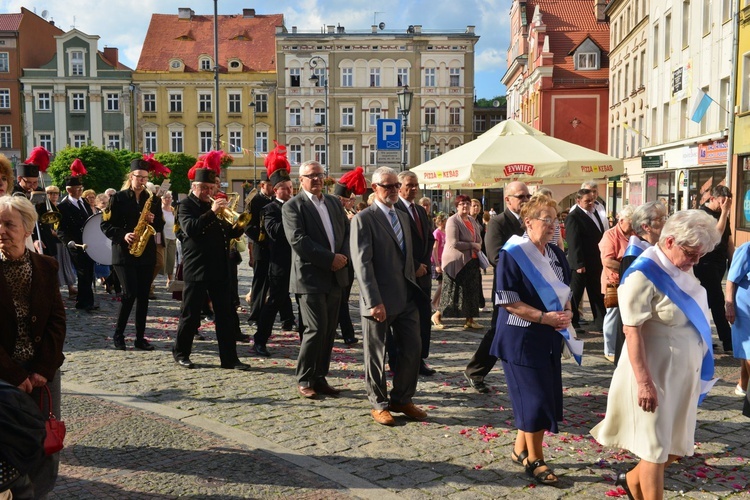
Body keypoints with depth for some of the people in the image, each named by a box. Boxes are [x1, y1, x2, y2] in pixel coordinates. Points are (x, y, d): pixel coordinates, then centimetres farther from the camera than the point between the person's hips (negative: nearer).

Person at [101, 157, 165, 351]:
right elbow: (106, 225, -3)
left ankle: (140, 337, 11)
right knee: (130, 294, -10)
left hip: (147, 253, 4)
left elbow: (160, 226, 12)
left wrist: (153, 220, -10)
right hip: (124, 253, -3)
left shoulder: (153, 199, 11)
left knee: (143, 296, 4)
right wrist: (123, 235, -18)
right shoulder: (118, 198, 0)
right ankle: (118, 334, 7)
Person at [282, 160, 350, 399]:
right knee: (316, 329, -7)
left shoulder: (334, 202, 15)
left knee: (329, 331, 8)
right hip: (310, 277, -6)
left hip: (335, 277, 6)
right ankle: (304, 380, 8)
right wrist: (331, 259, -17)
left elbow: (346, 231, 13)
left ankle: (320, 378, 19)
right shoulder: (293, 206, -5)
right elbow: (298, 240, -15)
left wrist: (344, 256, -6)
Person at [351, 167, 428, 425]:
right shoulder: (364, 219, -10)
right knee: (376, 355, 7)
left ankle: (402, 399, 26)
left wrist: (413, 286, 10)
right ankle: (379, 404, 23)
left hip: (407, 297, 7)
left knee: (412, 350, 9)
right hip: (380, 300, -6)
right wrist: (374, 302, -20)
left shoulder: (404, 216, 13)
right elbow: (362, 263, -16)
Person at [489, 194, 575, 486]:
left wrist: (566, 312, -6)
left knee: (547, 395, 12)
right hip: (522, 337, -7)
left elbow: (565, 289, 15)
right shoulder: (512, 254, -14)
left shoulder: (556, 253, 7)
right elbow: (506, 300, -17)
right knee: (534, 398, -2)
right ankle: (534, 460, 15)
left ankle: (521, 449, 29)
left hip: (550, 336, 7)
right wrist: (543, 317, -22)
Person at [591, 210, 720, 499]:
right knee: (657, 448, 4)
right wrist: (644, 382, -24)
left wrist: (700, 367, 17)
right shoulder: (643, 275, -21)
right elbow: (632, 331, -22)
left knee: (678, 445, 18)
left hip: (685, 372, 8)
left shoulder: (682, 267, 4)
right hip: (657, 374, -8)